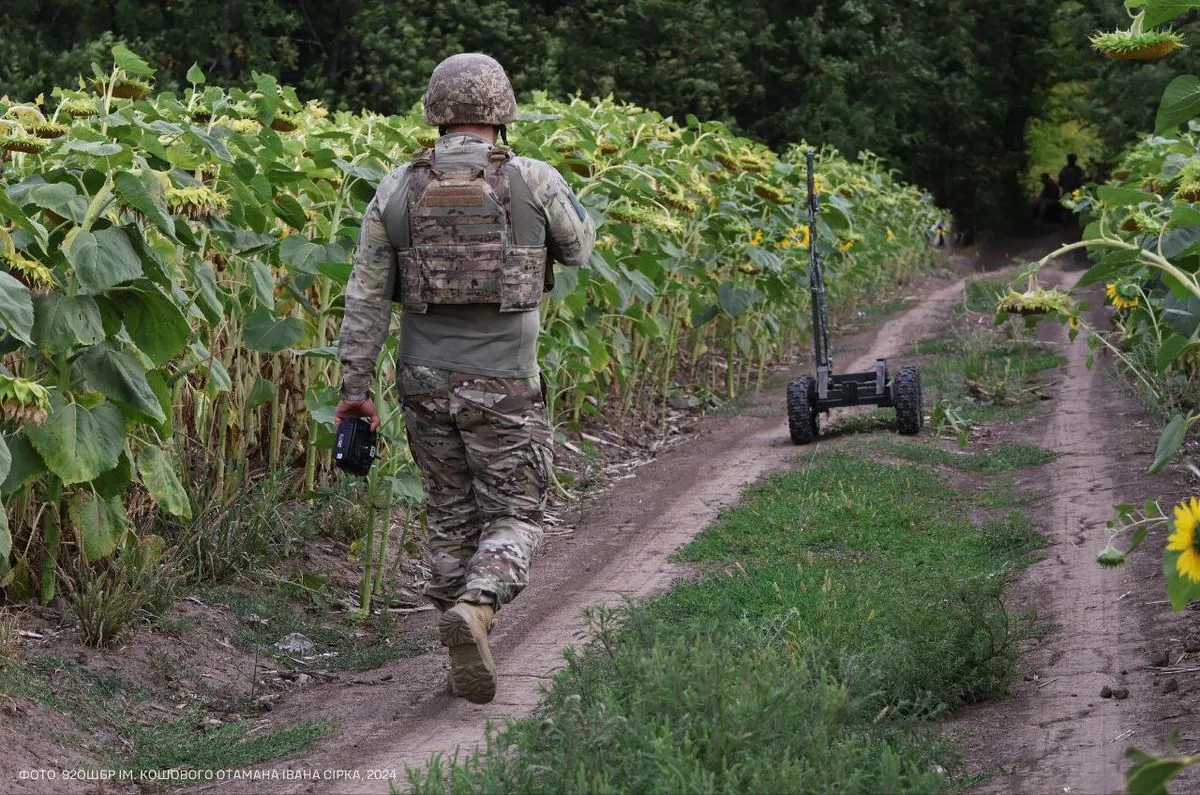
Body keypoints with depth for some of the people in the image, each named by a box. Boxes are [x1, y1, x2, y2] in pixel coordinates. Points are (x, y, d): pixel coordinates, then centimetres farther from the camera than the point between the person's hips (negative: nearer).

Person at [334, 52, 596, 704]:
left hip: (425, 381, 3)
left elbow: (366, 296, -1)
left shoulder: (397, 190, 0)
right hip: (504, 385, -3)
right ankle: (475, 608, -21)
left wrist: (355, 387, 4)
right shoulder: (533, 182, -8)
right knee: (513, 516, 7)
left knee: (450, 517, 15)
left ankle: (466, 659, 16)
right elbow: (578, 249, 12)